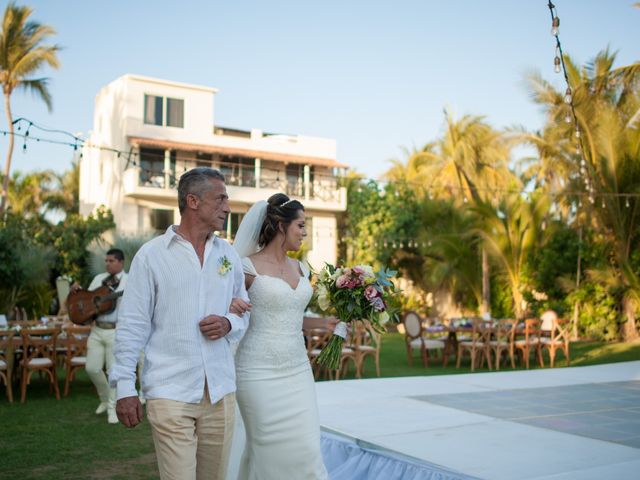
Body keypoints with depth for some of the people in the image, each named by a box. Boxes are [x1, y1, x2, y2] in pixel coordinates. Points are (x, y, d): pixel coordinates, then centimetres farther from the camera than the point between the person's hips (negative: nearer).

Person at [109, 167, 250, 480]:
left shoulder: (228, 255, 10)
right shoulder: (151, 255, -2)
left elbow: (244, 312, 17)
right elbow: (132, 326, -2)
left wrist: (229, 324, -5)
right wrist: (125, 387, -4)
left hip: (220, 391, 4)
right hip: (170, 393, -4)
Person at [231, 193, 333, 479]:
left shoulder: (300, 269, 11)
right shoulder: (248, 267, -7)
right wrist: (231, 309, -22)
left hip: (297, 371, 6)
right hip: (260, 374, -6)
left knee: (305, 450, 4)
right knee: (268, 452, 3)